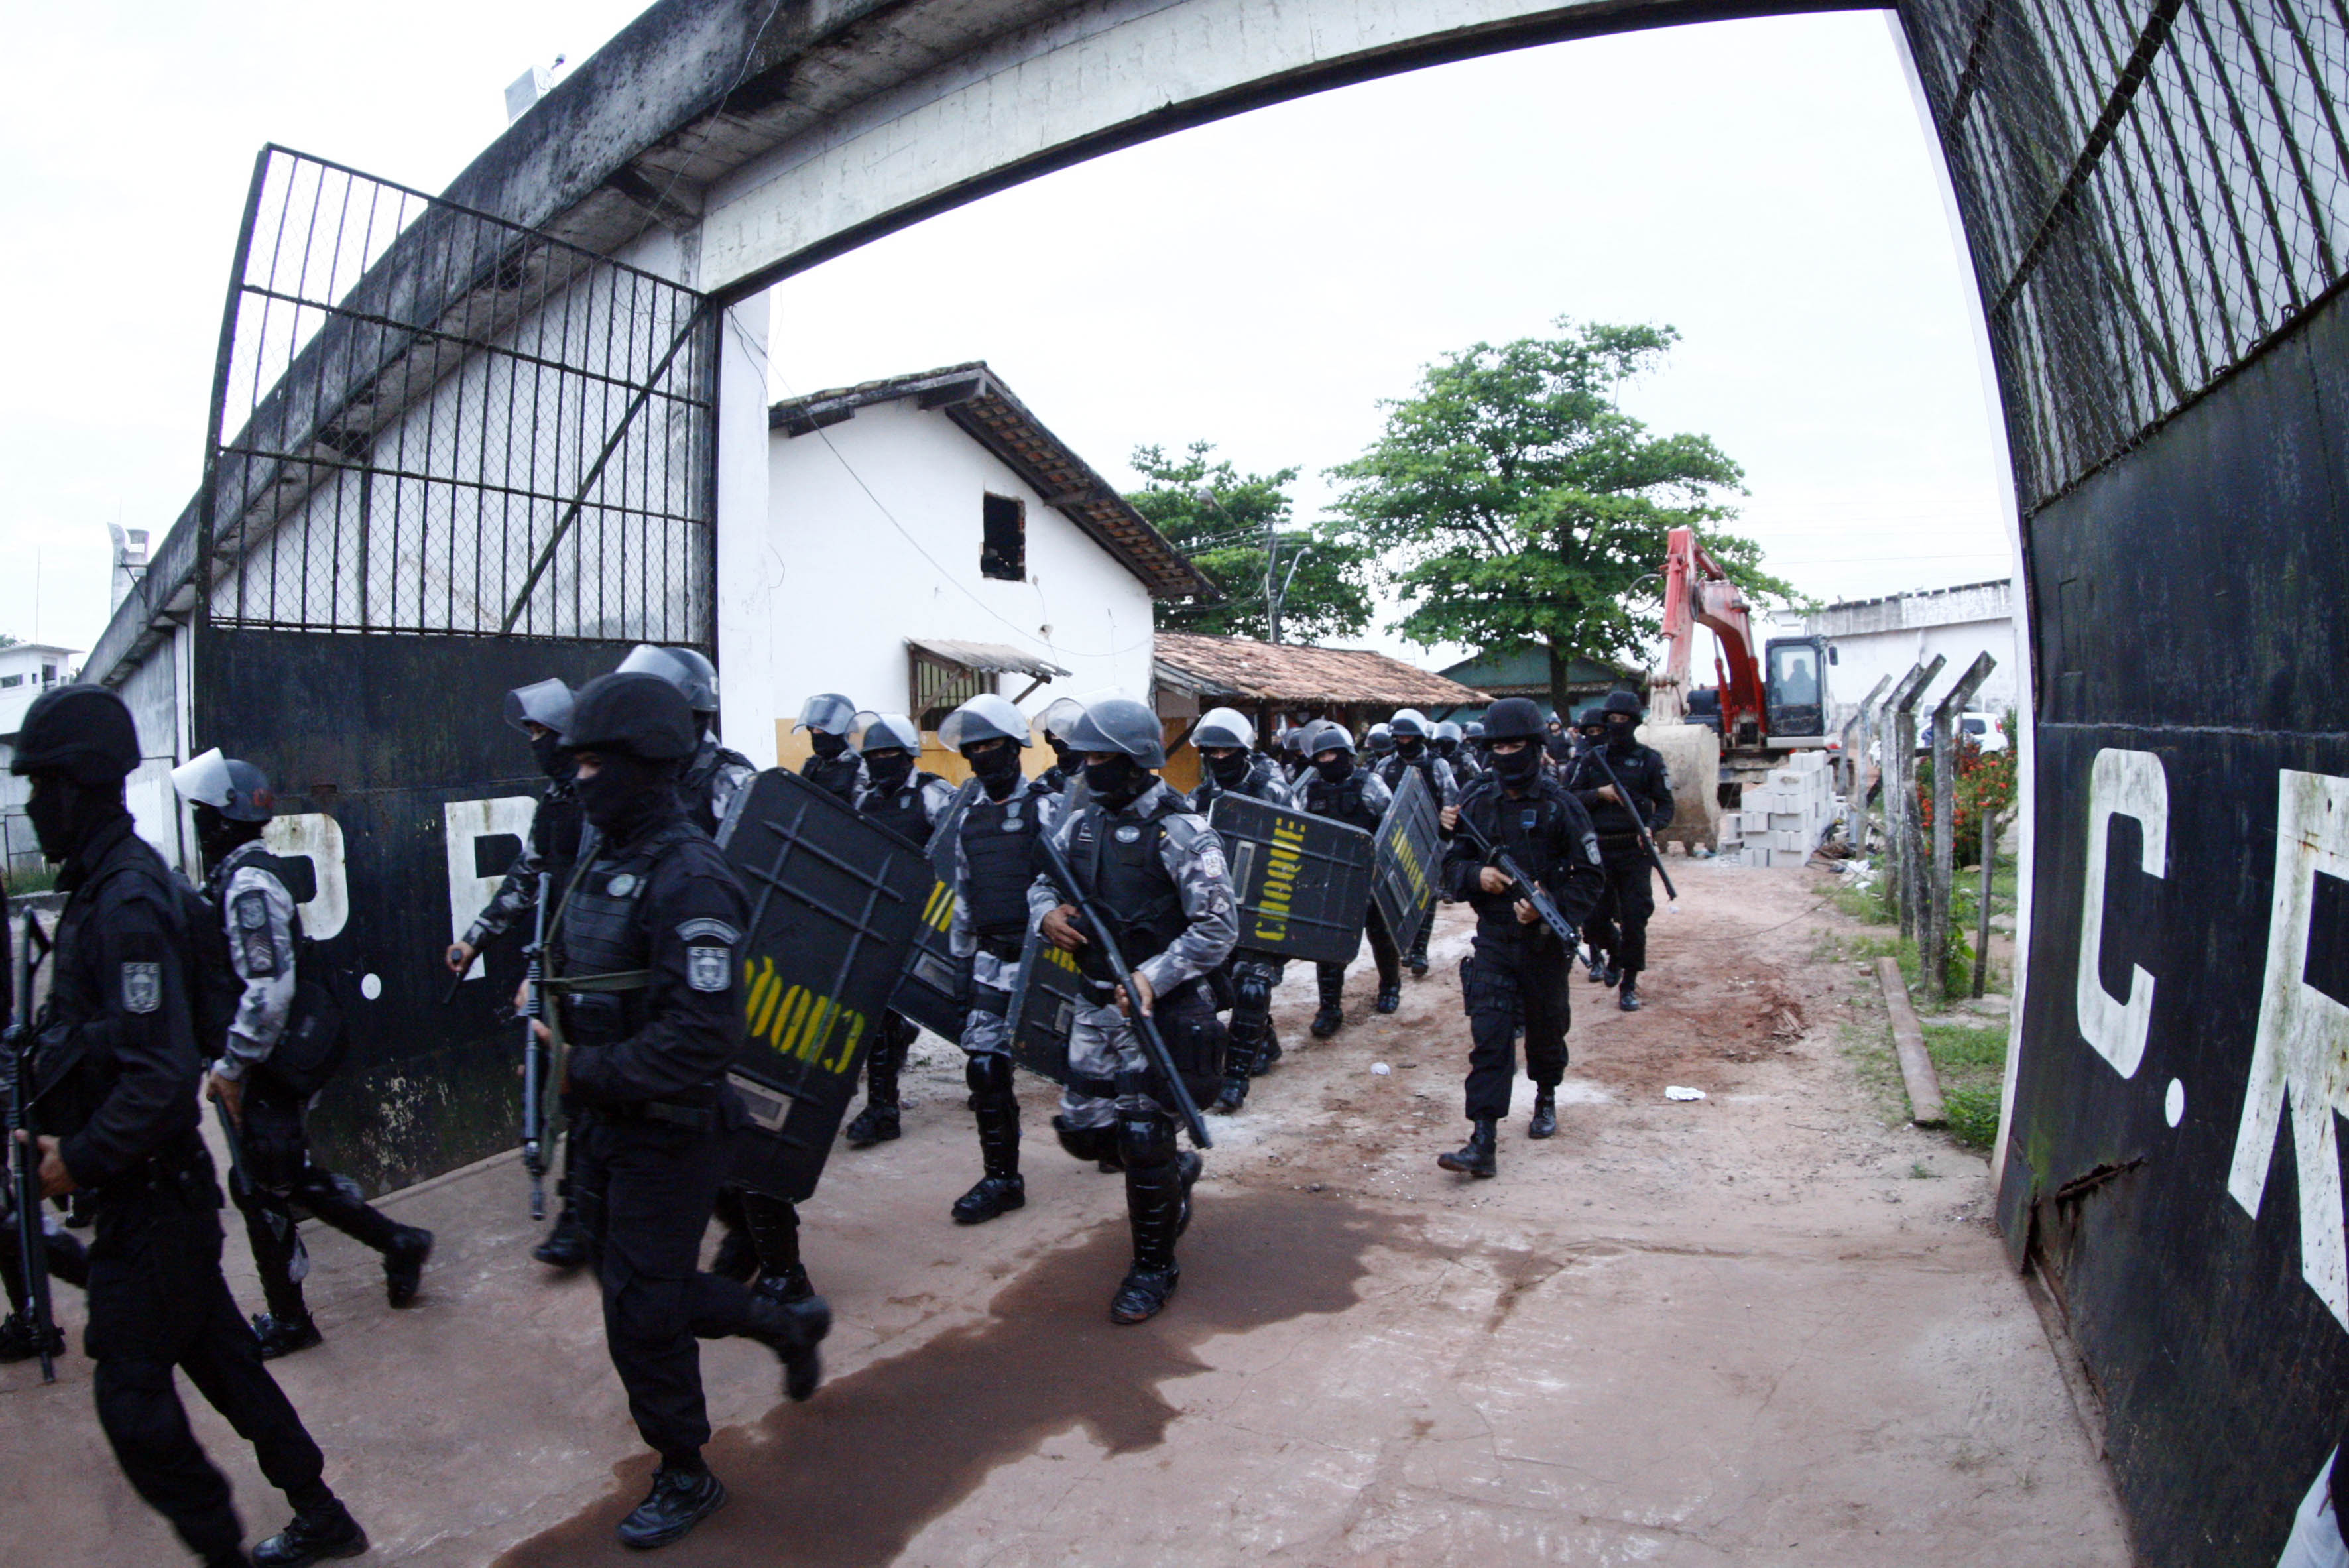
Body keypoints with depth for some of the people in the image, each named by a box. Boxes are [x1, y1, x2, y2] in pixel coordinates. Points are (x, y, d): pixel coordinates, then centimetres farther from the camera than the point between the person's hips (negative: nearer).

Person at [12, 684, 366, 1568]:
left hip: (148, 1195, -9)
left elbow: (162, 1073, -26)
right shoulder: (107, 882, 8)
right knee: (215, 1353, 17)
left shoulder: (127, 902, -22)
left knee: (132, 1393, 1)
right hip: (159, 1186, 9)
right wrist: (65, 1130, 10)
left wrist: (83, 1158, -15)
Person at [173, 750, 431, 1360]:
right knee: (292, 1177, 17)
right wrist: (229, 1060, 19)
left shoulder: (248, 884, -20)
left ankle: (287, 1322, 19)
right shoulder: (235, 877, 11)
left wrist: (231, 1065, -20)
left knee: (262, 1186, 4)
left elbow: (270, 989, -25)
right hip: (267, 1062, 9)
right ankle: (399, 1243, 26)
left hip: (267, 1067, -9)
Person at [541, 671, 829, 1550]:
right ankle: (789, 1326, 43)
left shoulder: (688, 880, -23)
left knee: (642, 1314, 4)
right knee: (644, 1287, 21)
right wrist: (551, 1006, 3)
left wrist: (585, 1071, -22)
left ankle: (684, 1479, 27)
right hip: (607, 1125, 9)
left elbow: (701, 1037, -28)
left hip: (667, 1136, -9)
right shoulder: (611, 861, 6)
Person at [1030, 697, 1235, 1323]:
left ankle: (1154, 1266, 20)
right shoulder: (1082, 823, 5)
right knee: (1082, 1129, 11)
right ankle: (1175, 1173, 40)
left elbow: (1219, 926, -18)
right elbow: (1044, 881, 18)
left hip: (1159, 1008, -7)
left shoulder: (1179, 834, -15)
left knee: (1143, 1139, -1)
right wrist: (1047, 913, -6)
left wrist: (1153, 977, -27)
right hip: (1096, 1003, 7)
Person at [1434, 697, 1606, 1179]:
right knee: (1488, 1037, -7)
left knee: (1546, 1028, 17)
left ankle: (1546, 1099, 46)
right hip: (1493, 940, 1)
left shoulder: (1559, 805, -8)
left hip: (1544, 941, -1)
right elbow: (1452, 867, 7)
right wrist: (1477, 875, -14)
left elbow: (1591, 879, -7)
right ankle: (1482, 1143, -9)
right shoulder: (1477, 802, 2)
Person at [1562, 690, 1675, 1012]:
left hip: (1634, 851, -2)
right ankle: (1615, 951, 38)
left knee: (1634, 920, -3)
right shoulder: (1592, 759, 7)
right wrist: (1599, 794, -13)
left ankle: (1629, 985, 10)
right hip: (1598, 849, 2)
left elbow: (1666, 805, 1)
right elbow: (1571, 798, 4)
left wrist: (1651, 827, -18)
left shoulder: (1650, 759, 2)